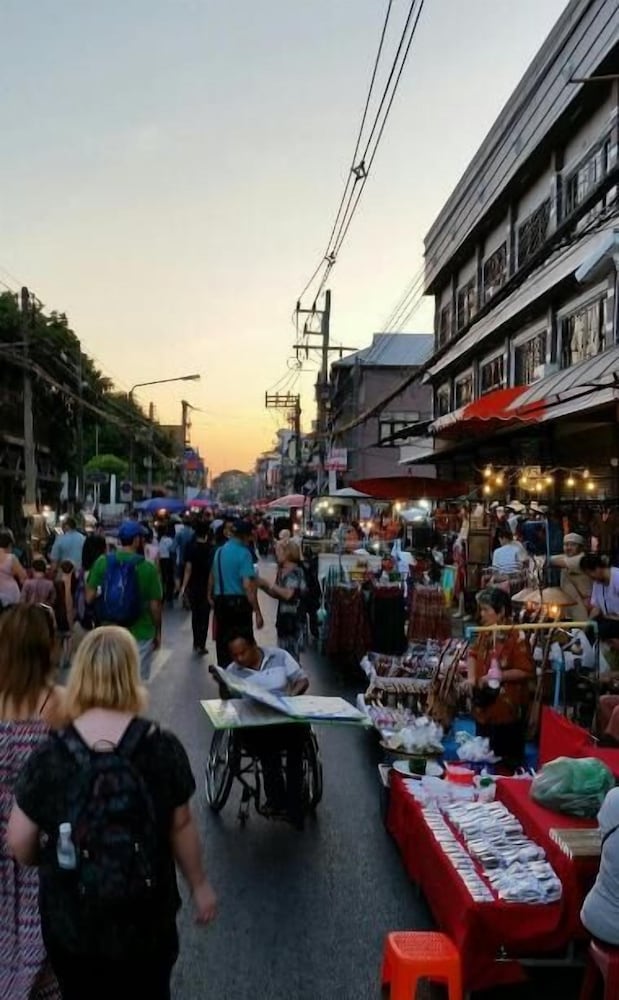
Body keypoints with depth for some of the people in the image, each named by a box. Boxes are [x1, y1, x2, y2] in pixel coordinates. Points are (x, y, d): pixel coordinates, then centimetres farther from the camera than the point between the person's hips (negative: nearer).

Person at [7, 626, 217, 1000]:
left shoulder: (48, 755, -17)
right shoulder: (163, 747, -17)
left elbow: (19, 844, -7)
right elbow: (181, 826, -7)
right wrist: (199, 884, 9)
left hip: (70, 925, 0)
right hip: (146, 919, 0)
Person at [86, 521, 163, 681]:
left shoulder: (102, 562, -5)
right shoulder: (148, 567, -12)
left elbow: (89, 597, -3)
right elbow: (155, 605, -9)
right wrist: (158, 632, 6)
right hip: (140, 634, -3)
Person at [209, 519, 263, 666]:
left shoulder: (219, 551, 8)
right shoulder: (243, 553, -13)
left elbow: (212, 577, 22)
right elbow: (248, 586, -21)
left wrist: (211, 596, 39)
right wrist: (257, 612, -20)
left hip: (220, 601, 7)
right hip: (238, 602, -7)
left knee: (222, 641, 14)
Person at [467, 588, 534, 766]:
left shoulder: (516, 637, -19)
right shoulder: (484, 634, 4)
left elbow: (526, 671, -20)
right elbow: (473, 654, 19)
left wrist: (499, 676, -21)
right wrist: (471, 677, 3)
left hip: (507, 711, -7)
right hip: (484, 708, 8)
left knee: (505, 760, 4)